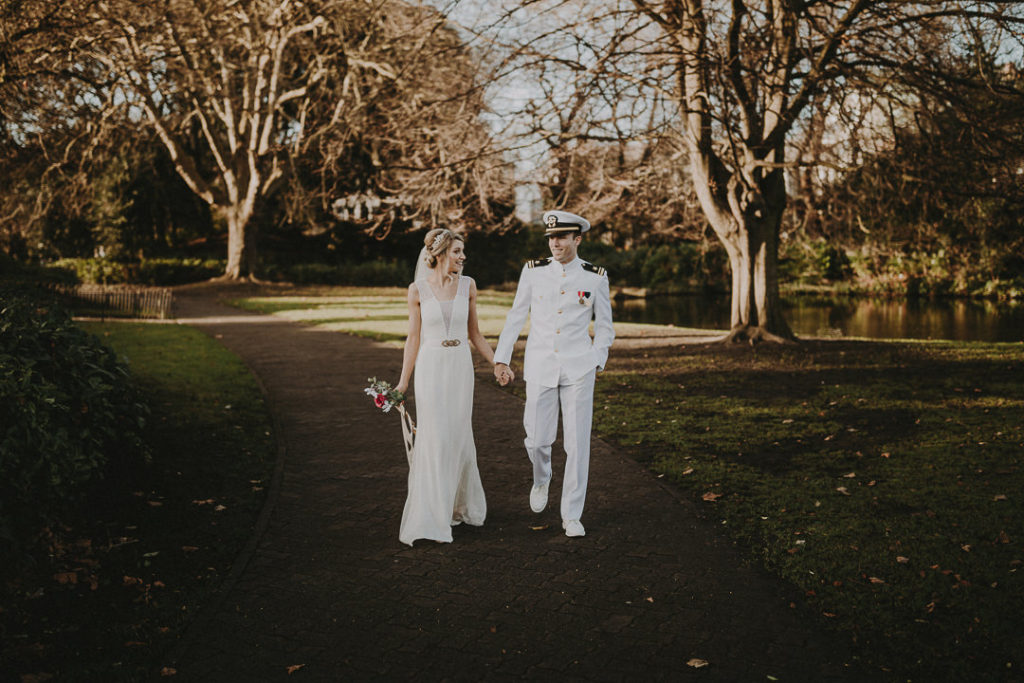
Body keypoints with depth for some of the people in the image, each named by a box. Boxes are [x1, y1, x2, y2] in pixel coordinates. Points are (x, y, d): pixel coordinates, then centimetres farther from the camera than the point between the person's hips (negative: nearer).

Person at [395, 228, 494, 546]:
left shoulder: (467, 285, 3)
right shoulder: (418, 289, -3)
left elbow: (474, 332, 11)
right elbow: (413, 337, 1)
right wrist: (403, 380, 0)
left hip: (461, 366, 3)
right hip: (430, 367, -2)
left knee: (459, 436, 9)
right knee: (434, 439, -3)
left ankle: (461, 504, 30)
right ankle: (433, 516, 5)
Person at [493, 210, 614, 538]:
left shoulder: (595, 277, -1)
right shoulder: (533, 271, 0)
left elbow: (605, 327, 9)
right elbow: (516, 317, 7)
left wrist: (596, 363, 3)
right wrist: (501, 359, 6)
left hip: (578, 368, -1)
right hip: (540, 367, 1)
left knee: (577, 443, 0)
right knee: (537, 440, 2)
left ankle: (572, 515, 12)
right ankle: (541, 479, 38)